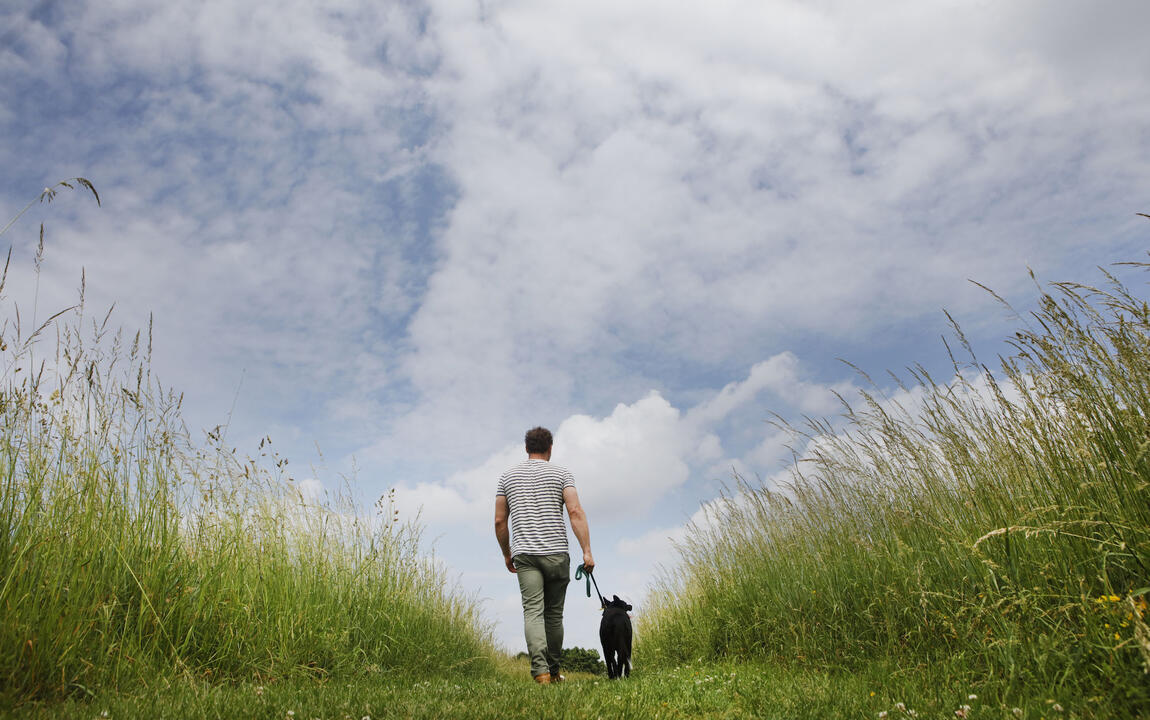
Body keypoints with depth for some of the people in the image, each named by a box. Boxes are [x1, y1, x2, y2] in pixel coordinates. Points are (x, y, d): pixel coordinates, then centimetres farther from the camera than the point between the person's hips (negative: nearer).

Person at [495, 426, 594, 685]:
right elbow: (575, 512, -10)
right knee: (554, 613, 11)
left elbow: (499, 521, 9)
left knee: (533, 612, -5)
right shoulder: (561, 473, 3)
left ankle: (540, 670, -20)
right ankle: (554, 671, 20)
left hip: (524, 555, 1)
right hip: (556, 553, 0)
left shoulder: (508, 476, 10)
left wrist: (507, 554, 21)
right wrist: (587, 551, -11)